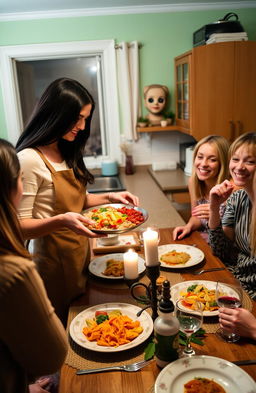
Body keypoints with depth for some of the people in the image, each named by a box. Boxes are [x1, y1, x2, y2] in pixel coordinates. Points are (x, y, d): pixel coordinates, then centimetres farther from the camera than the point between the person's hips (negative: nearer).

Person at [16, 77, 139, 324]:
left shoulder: (66, 153, 7)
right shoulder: (29, 160, -19)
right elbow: (19, 226, -19)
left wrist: (110, 197, 2)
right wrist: (61, 220, -34)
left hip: (81, 251, 8)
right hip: (54, 259, -8)